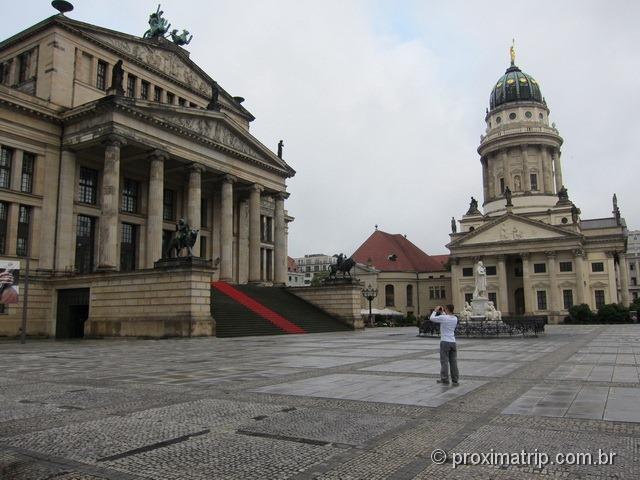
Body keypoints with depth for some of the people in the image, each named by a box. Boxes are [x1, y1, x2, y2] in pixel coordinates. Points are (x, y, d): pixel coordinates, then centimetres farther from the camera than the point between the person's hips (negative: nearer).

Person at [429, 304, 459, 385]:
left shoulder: (443, 317, -12)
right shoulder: (455, 318, 6)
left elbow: (431, 318, -2)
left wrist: (435, 311, 11)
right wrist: (442, 313, 28)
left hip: (445, 342, -5)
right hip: (453, 342, 5)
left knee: (444, 362, 0)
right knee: (453, 362, 8)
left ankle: (445, 380, 3)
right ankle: (455, 380, 11)